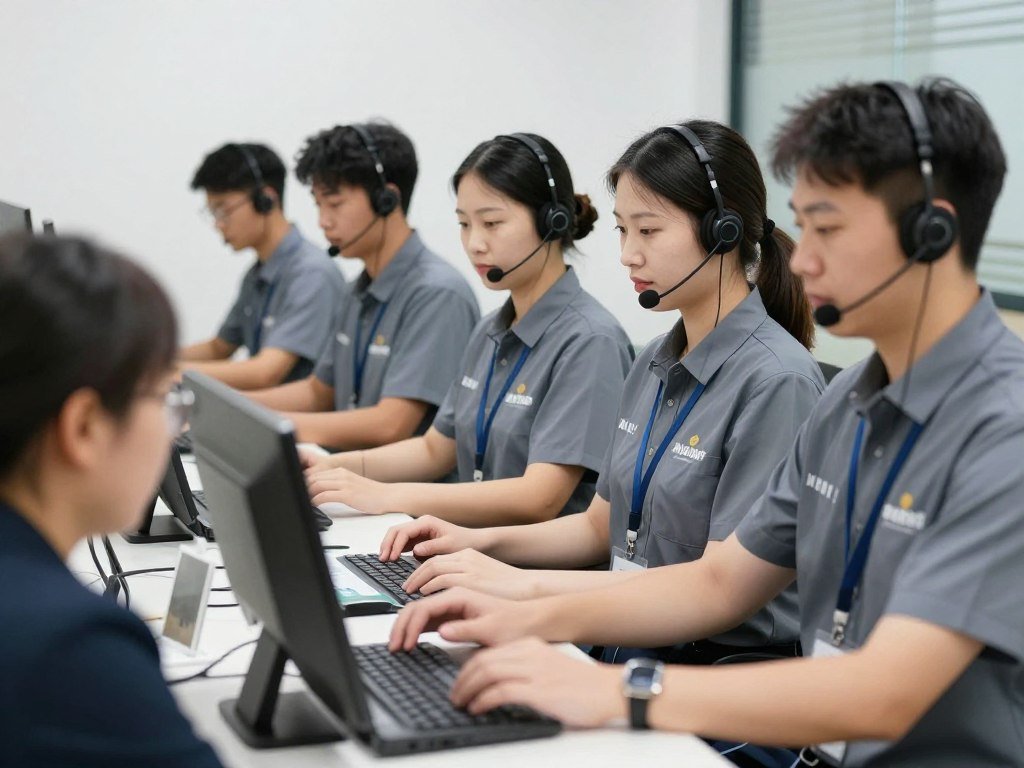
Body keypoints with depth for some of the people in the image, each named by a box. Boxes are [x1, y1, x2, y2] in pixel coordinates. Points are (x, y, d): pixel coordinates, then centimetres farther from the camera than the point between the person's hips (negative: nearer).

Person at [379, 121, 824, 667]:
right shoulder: (655, 364, 11)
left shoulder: (777, 382, -16)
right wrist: (480, 541, 3)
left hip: (721, 666, -7)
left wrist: (527, 584, -21)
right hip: (628, 650, 7)